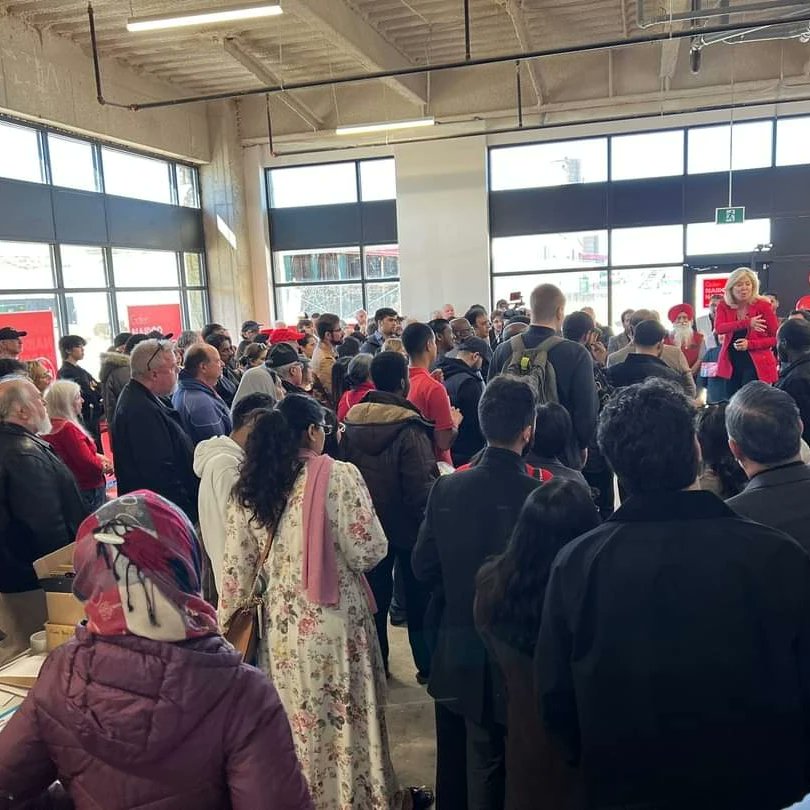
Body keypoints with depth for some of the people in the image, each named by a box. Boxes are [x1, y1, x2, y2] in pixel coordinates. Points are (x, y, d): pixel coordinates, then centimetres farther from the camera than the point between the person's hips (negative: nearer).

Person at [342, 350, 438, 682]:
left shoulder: (352, 422, -2)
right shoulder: (408, 428, -23)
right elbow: (421, 484, -24)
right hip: (407, 524, -5)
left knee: (375, 593, 16)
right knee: (418, 598, 11)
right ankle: (427, 665, 23)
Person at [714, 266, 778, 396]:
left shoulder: (763, 305, -7)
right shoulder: (724, 305, 1)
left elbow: (777, 338, -5)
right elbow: (719, 328, -18)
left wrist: (750, 344, -18)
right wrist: (747, 323, -29)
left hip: (756, 363, -4)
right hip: (731, 363, 4)